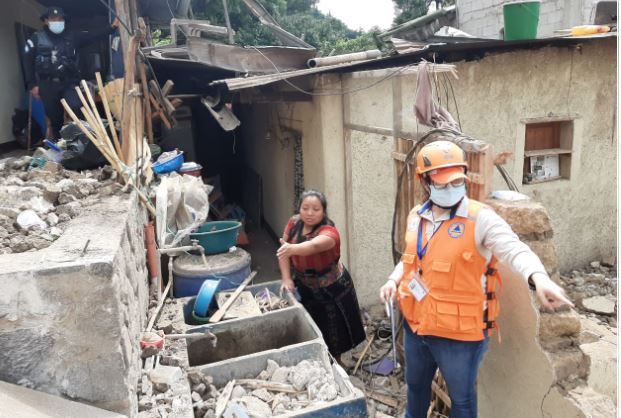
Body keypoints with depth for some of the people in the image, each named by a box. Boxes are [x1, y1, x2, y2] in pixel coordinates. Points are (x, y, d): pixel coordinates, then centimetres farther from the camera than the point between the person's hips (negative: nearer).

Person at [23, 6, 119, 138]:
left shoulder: (71, 37, 8)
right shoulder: (36, 38, 4)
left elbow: (93, 37, -1)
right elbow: (28, 62, 3)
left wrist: (113, 27, -13)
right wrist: (32, 84, -4)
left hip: (69, 83, 0)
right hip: (47, 84, 0)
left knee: (76, 108, -23)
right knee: (54, 117, 6)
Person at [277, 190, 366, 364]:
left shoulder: (329, 232, -30)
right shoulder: (294, 223, -11)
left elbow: (313, 245, -51)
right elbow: (283, 250, -5)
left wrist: (293, 248, -70)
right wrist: (287, 279, -14)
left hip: (331, 289, -4)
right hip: (305, 288, 5)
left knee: (333, 334, 9)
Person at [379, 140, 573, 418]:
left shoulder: (480, 218, -17)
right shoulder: (416, 217, 2)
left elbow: (515, 251, -30)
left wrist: (538, 277, -50)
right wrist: (394, 280, -1)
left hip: (459, 333, -6)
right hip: (416, 325, 6)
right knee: (416, 384, 29)